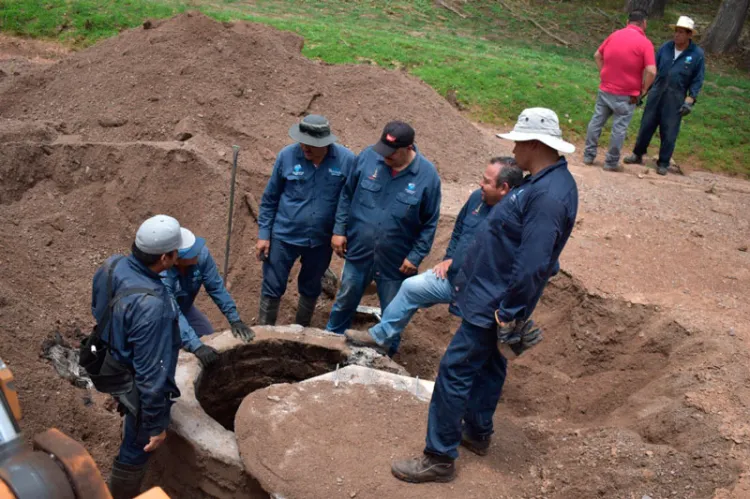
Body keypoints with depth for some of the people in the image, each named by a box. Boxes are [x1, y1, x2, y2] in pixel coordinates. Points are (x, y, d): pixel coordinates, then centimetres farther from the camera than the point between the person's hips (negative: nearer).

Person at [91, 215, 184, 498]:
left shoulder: (111, 267, -15)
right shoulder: (151, 306, -41)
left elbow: (99, 315, 5)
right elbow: (152, 373, -32)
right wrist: (157, 424, -20)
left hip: (115, 370, 9)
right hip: (140, 387, -9)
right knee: (136, 451, 17)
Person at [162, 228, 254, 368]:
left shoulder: (201, 253, -28)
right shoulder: (161, 276, -41)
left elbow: (216, 287, -18)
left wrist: (235, 319, -22)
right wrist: (196, 347, -53)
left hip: (184, 307, 5)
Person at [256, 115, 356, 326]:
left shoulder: (346, 160, -14)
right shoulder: (287, 156, -13)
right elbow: (270, 199, -3)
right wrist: (264, 234, -3)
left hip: (322, 239, 1)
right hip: (284, 235, -1)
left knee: (311, 289, 21)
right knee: (272, 288, 9)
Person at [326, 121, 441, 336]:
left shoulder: (427, 175, -16)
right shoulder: (367, 156, -12)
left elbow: (430, 223, -8)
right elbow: (347, 195, 1)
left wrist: (416, 256, -10)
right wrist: (339, 229, -2)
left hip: (396, 260, -2)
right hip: (359, 251, 2)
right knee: (345, 301, 22)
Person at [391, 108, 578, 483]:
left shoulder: (548, 195, -27)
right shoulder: (545, 181, 7)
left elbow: (531, 266, -30)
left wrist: (509, 313, -23)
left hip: (492, 302, -11)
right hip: (492, 292, 11)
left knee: (455, 372, -5)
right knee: (488, 365, 22)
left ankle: (440, 458, 5)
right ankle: (477, 433, 39)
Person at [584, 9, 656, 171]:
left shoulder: (615, 35, 2)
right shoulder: (645, 43, -13)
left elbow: (597, 55, 12)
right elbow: (651, 72, -20)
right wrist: (643, 90, -7)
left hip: (605, 89, 4)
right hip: (626, 95, -4)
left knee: (596, 122, 14)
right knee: (619, 128, 5)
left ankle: (589, 155, 20)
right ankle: (611, 162, 11)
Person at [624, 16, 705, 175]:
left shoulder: (697, 54, -6)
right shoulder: (665, 47, 1)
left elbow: (697, 81, -4)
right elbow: (653, 69, 8)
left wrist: (689, 101, -11)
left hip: (676, 98, -3)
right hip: (656, 92, 3)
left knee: (669, 132, 3)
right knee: (646, 125, 10)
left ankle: (663, 163, 15)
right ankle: (637, 155, 25)